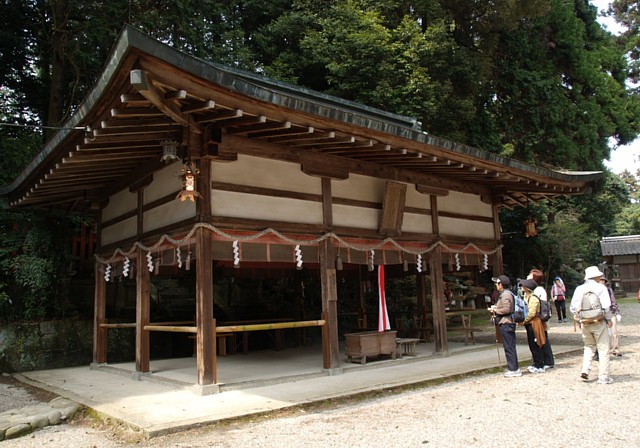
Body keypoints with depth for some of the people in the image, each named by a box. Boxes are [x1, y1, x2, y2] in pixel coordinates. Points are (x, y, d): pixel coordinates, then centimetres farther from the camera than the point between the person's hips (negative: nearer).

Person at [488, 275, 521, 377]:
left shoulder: (506, 294, -15)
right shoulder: (503, 294, 18)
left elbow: (506, 309, -23)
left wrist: (495, 310, -10)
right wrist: (495, 307, 9)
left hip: (506, 324, -11)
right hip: (506, 324, 11)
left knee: (509, 347, -5)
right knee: (510, 347, 14)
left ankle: (513, 370, -1)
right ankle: (513, 368, 20)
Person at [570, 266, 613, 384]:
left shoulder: (579, 289, 4)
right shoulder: (600, 288, -8)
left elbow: (573, 307, 4)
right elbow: (606, 306, -14)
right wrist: (608, 319, 1)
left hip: (585, 323, 4)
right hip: (599, 322, -4)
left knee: (589, 346, 20)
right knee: (603, 349, 5)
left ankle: (585, 370, 7)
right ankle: (603, 377, 8)